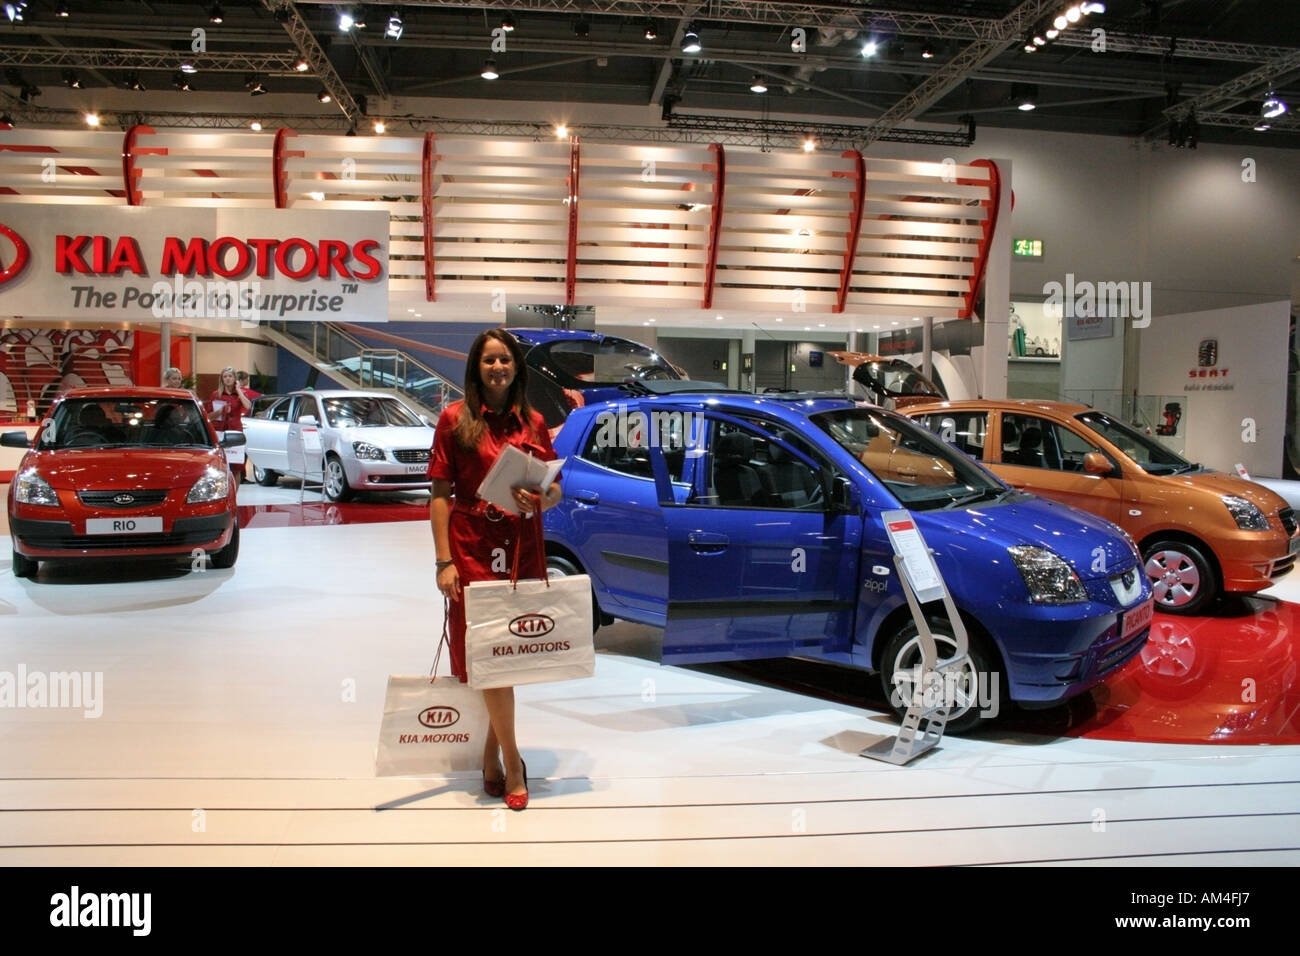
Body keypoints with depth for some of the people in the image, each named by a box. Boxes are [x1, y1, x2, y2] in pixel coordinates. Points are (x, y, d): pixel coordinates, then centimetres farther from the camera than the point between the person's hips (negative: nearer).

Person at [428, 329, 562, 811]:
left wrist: (540, 500, -12)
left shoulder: (533, 422, 8)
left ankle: (492, 751, 23)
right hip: (471, 549, -3)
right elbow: (440, 495, -2)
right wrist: (444, 561, -9)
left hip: (523, 549, 3)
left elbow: (556, 489, 12)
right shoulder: (455, 418, 0)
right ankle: (511, 763, 6)